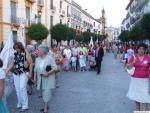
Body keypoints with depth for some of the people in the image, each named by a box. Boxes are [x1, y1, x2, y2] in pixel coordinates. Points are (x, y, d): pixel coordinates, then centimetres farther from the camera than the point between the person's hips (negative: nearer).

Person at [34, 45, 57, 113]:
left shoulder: (49, 59, -12)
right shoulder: (37, 59, 7)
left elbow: (55, 68, -15)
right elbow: (35, 70, 13)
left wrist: (48, 73, -24)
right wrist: (35, 77, 9)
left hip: (48, 79, -6)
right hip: (40, 79, 6)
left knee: (46, 93, -7)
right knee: (43, 93, 12)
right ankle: (46, 106, 27)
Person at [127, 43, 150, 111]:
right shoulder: (133, 57, -3)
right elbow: (128, 67, -5)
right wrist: (133, 62, -20)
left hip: (144, 80, -1)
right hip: (135, 79, 1)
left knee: (144, 96, -6)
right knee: (136, 95, 14)